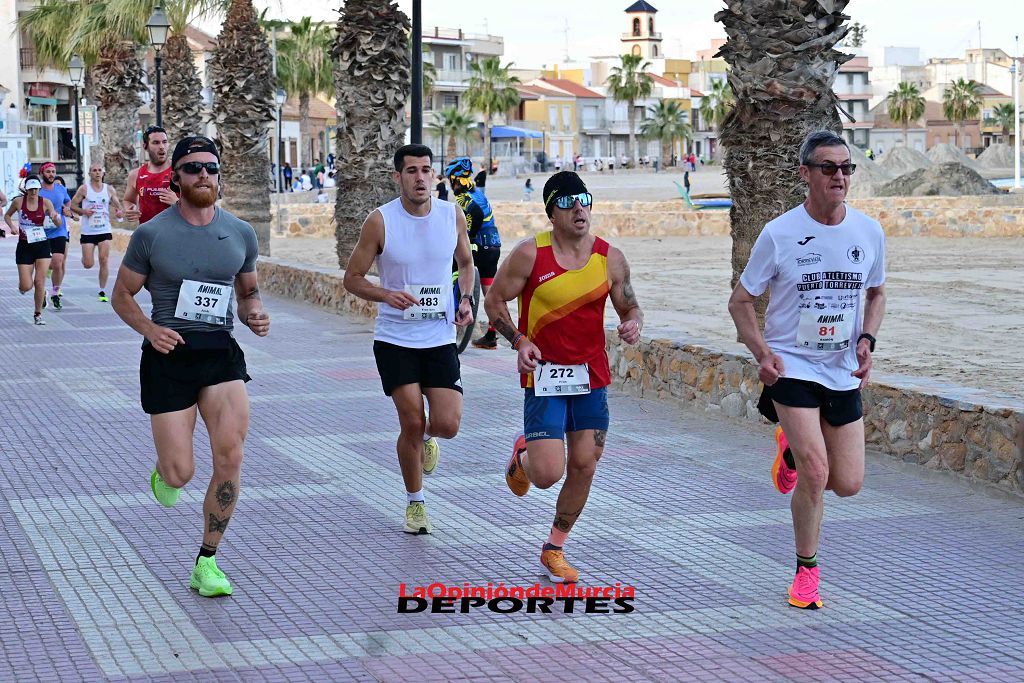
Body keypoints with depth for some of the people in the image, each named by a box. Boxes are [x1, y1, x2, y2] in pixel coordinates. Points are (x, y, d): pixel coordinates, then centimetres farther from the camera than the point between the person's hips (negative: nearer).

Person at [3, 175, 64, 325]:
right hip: (24, 246, 0)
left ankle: (38, 314, 11)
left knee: (40, 281, -6)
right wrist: (12, 226, -7)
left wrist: (55, 217, -31)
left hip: (42, 245, 0)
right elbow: (7, 215, 12)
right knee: (26, 287, -5)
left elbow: (58, 224, -8)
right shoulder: (19, 201, -5)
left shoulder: (46, 202, -5)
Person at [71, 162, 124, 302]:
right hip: (88, 231, -1)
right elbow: (72, 205, 2)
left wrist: (120, 212, -13)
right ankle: (84, 257, 37)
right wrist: (83, 211, -16)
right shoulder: (84, 188, -2)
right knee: (88, 264, -2)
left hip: (104, 230, 1)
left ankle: (102, 291, 3)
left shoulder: (109, 189, 5)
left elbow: (118, 207, 10)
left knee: (104, 261, -7)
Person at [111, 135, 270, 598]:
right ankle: (163, 471, 37)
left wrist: (255, 315, -2)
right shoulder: (151, 234, -3)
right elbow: (122, 296, 4)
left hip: (221, 353, 2)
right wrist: (149, 329, -14)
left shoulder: (241, 233, 6)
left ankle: (207, 562, 1)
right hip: (169, 354, -2)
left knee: (230, 457, -15)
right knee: (181, 473, -4)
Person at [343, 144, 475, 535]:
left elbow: (465, 262, 18)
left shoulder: (453, 216, -1)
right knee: (412, 423, -5)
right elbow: (352, 278, -3)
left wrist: (465, 301, 1)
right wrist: (387, 295, -21)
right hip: (395, 338, -2)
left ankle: (427, 438, 32)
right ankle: (415, 503, 17)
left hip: (441, 338, 2)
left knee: (447, 425, -7)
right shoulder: (381, 221, -9)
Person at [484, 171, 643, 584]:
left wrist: (632, 323, -13)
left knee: (584, 466, 3)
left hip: (592, 376, 4)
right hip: (544, 375, -4)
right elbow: (494, 301, -1)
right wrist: (519, 340, -16)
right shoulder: (530, 254, -10)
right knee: (548, 474, -11)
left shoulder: (610, 259, 0)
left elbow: (630, 306, 11)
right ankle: (522, 455, 28)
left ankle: (554, 549, 22)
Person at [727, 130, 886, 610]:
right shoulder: (779, 234, -10)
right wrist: (762, 353, -15)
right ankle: (806, 572, 4)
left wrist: (867, 340, -1)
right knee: (816, 473, -16)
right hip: (791, 367, -4)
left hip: (844, 372, 4)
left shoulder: (869, 232, 0)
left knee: (848, 484, 4)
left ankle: (792, 449, 37)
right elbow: (740, 301, -1)